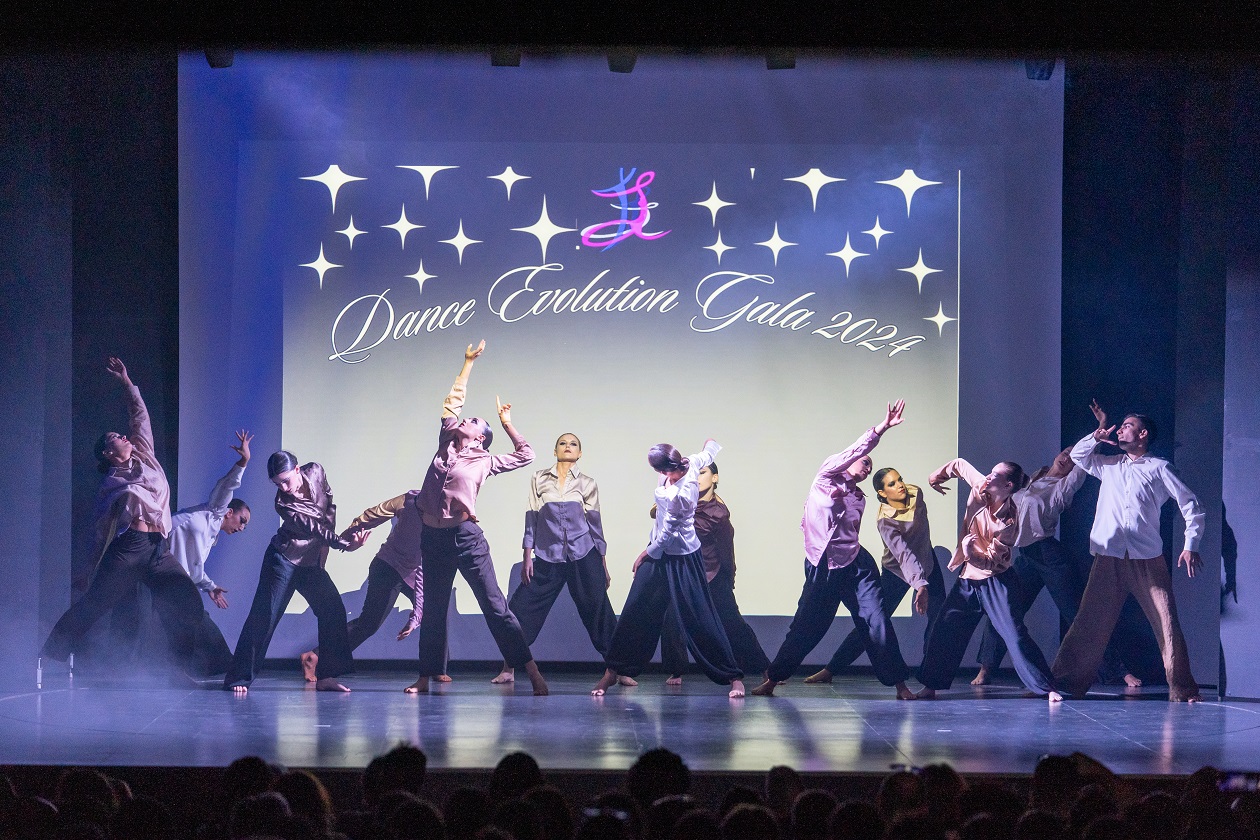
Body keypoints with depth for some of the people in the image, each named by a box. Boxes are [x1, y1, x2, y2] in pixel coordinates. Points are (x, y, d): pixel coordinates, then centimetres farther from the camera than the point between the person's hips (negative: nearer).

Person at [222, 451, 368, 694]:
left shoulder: (316, 473, -9)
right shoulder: (284, 504, -22)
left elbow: (330, 503, 7)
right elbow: (314, 529, -27)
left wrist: (328, 539, 0)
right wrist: (345, 544, -37)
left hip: (312, 563, 6)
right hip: (283, 560, -6)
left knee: (333, 611, -2)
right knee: (264, 616, -10)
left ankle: (326, 676, 1)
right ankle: (239, 677, -7)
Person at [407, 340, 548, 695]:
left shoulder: (485, 462, 6)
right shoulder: (446, 445, 13)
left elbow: (525, 456, 14)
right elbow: (453, 400, 20)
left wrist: (507, 424, 12)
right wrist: (468, 363, 24)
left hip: (466, 537, -4)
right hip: (433, 538, 4)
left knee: (496, 607, -6)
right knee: (433, 612, 10)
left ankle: (533, 673, -8)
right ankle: (425, 677, 16)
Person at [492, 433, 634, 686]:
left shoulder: (586, 483, 7)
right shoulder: (539, 480, 7)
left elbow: (595, 523, 8)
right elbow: (531, 519, 6)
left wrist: (603, 566, 7)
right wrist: (527, 557, 0)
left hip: (583, 556, -1)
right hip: (547, 558, 1)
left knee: (598, 610, -4)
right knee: (522, 608, -4)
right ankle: (508, 668, 6)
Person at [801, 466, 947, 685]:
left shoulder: (916, 494, -16)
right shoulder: (885, 521, -32)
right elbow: (904, 555, -45)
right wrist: (920, 586, -55)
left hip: (928, 563, 5)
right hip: (897, 571, -5)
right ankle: (830, 670, -4)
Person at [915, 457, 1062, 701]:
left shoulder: (1009, 520, -20)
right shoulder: (980, 487, -8)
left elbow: (994, 560, -19)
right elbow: (959, 464, 12)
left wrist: (972, 553, -35)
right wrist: (937, 477, 25)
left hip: (995, 582, -7)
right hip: (967, 578, 7)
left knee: (1015, 634, -12)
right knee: (943, 631, 8)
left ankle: (1047, 688, -11)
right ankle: (930, 685, 18)